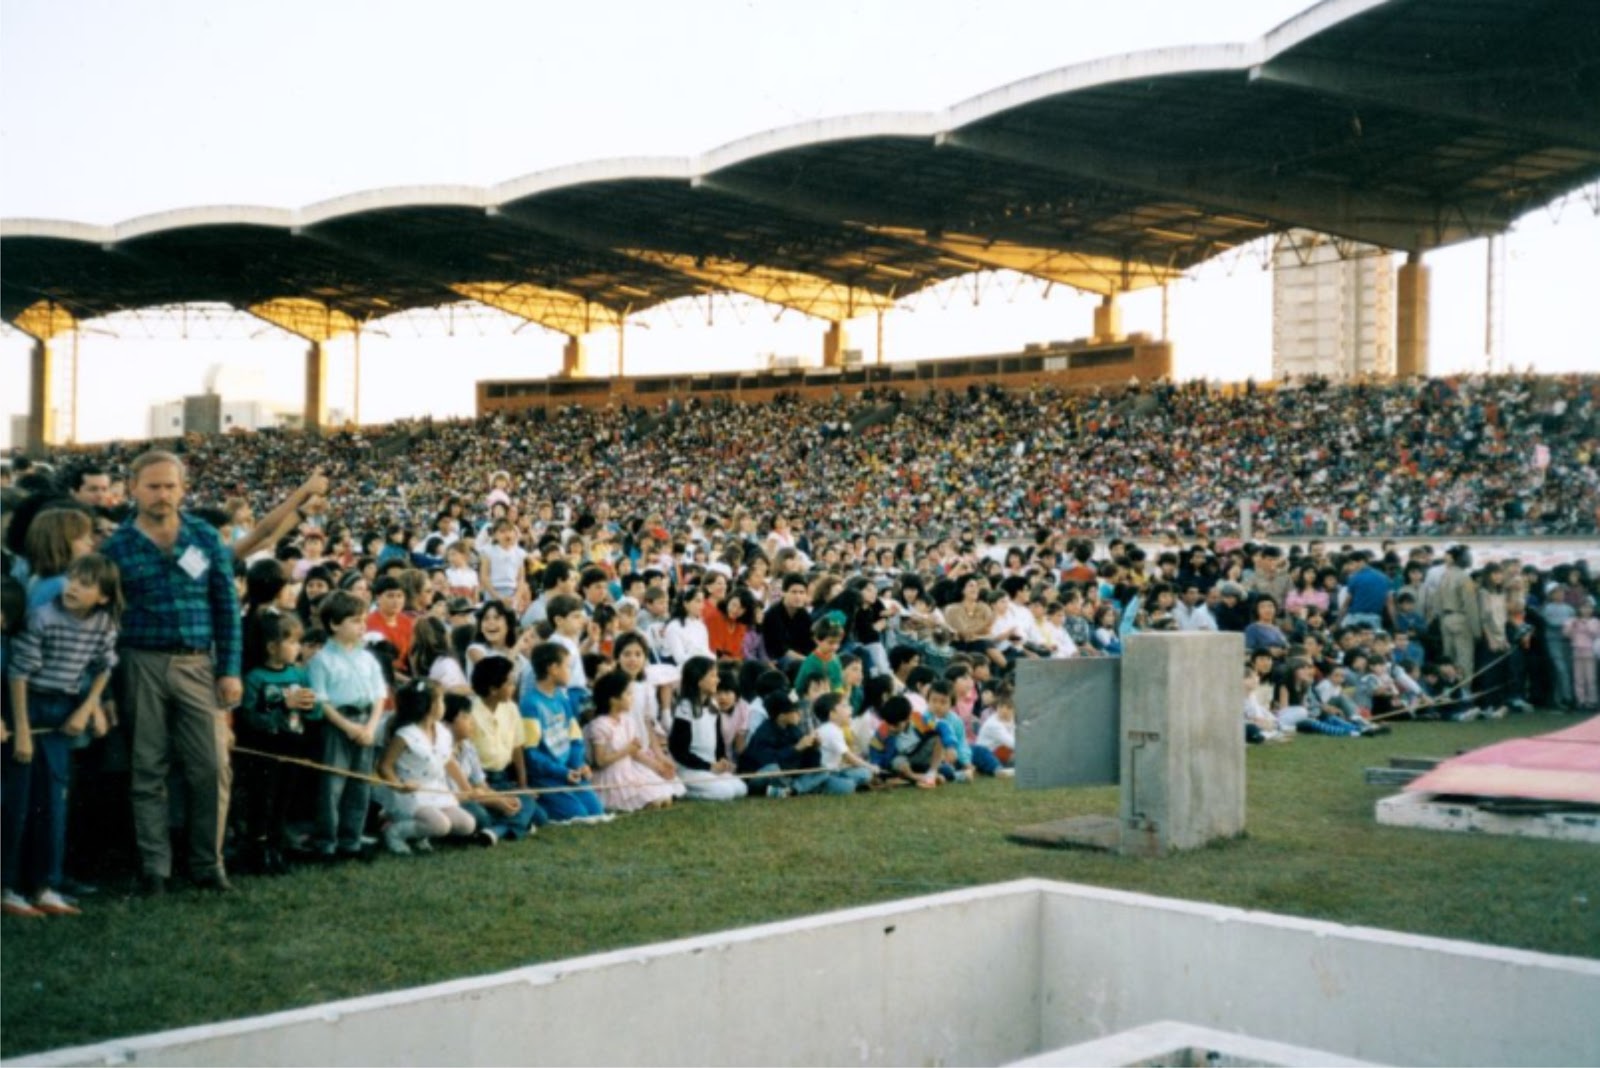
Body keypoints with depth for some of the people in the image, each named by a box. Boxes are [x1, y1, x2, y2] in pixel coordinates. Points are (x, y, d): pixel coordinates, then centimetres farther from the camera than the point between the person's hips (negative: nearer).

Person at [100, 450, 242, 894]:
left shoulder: (206, 538, 4)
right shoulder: (116, 546, 1)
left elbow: (227, 605, 5)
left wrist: (230, 669, 0)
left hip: (198, 663, 1)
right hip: (143, 663, -1)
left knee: (212, 768, -1)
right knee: (148, 770, 5)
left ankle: (208, 862, 11)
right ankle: (155, 865, 13)